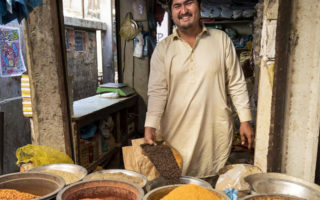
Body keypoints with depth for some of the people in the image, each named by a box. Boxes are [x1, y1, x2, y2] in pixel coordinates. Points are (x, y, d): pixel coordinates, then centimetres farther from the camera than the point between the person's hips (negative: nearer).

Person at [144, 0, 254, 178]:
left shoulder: (221, 40, 4)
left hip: (216, 131, 0)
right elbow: (157, 90, -3)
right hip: (176, 131, 0)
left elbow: (236, 83, 6)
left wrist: (245, 120, 3)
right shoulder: (163, 48, 2)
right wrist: (150, 125, -15)